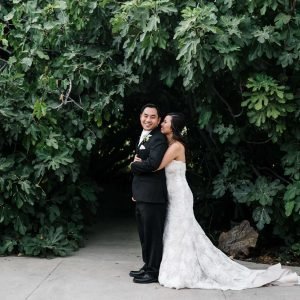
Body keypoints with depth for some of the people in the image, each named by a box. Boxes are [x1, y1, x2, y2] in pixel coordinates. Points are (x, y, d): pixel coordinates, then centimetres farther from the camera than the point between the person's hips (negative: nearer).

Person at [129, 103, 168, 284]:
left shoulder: (158, 139, -13)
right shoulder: (143, 138, 19)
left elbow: (152, 163, -27)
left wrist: (133, 165, -9)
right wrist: (135, 192, 15)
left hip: (152, 195, -10)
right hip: (141, 195, 10)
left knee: (153, 234, -3)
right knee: (145, 234, 17)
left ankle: (154, 272, 4)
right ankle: (148, 266, 28)